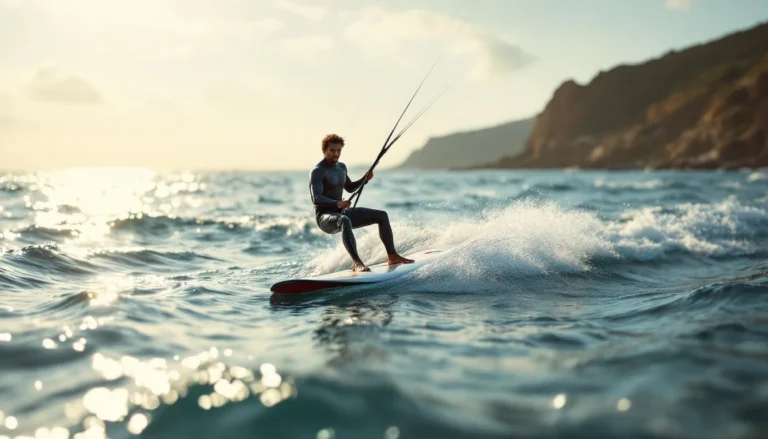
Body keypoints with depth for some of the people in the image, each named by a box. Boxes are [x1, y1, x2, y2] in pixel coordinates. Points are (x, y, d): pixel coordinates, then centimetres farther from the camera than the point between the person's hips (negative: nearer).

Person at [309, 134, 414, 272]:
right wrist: (337, 203, -41)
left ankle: (392, 256, 5)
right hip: (325, 217, -9)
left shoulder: (341, 167, 13)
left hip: (342, 213, 9)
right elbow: (316, 199, -26)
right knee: (344, 220, -43)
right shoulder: (317, 171, -14)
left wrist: (364, 179, 9)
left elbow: (349, 188, 28)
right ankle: (357, 262, -53)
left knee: (382, 215, 4)